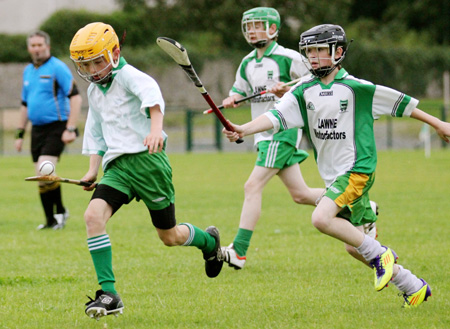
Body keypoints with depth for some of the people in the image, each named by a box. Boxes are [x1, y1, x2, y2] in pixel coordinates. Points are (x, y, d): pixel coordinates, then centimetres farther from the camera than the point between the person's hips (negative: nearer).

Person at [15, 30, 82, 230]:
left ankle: (60, 212, -5)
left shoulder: (57, 68, -8)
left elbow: (75, 97, -13)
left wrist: (70, 129, -19)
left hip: (56, 127, -7)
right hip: (37, 129, 7)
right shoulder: (28, 71, 14)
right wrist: (20, 134, 20)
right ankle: (51, 220, 15)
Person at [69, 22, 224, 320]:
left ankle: (209, 240, 42)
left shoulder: (128, 76, -9)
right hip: (117, 166, 6)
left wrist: (156, 128, -48)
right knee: (94, 215, -21)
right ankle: (109, 295, -21)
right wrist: (93, 170, 20)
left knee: (170, 236, 5)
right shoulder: (95, 93, 17)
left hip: (146, 159, -6)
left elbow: (151, 93, -30)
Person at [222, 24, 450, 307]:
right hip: (333, 175, 7)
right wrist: (243, 130, -24)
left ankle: (380, 254, -12)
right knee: (355, 245, 8)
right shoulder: (303, 91, 5)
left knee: (321, 218, -27)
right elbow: (276, 116, -7)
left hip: (358, 170, -7)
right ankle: (415, 288, 20)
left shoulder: (357, 88, -7)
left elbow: (400, 103, 2)